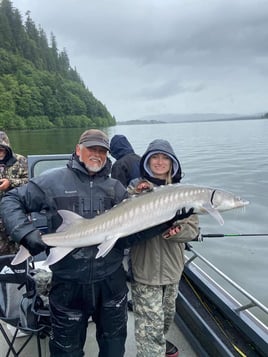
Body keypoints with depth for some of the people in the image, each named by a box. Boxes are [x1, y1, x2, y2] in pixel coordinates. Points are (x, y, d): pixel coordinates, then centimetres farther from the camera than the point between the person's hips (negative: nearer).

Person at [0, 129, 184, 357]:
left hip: (111, 280, 3)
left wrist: (167, 220, -17)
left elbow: (128, 235, -4)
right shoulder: (54, 181, -6)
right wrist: (26, 233, -18)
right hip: (69, 283, -2)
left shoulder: (116, 188, 3)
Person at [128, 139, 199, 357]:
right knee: (150, 325, -2)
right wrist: (136, 197, -33)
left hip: (172, 267, 5)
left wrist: (176, 231, -23)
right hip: (145, 269, -5)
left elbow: (193, 229, -3)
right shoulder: (136, 187, -11)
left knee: (168, 314, 27)